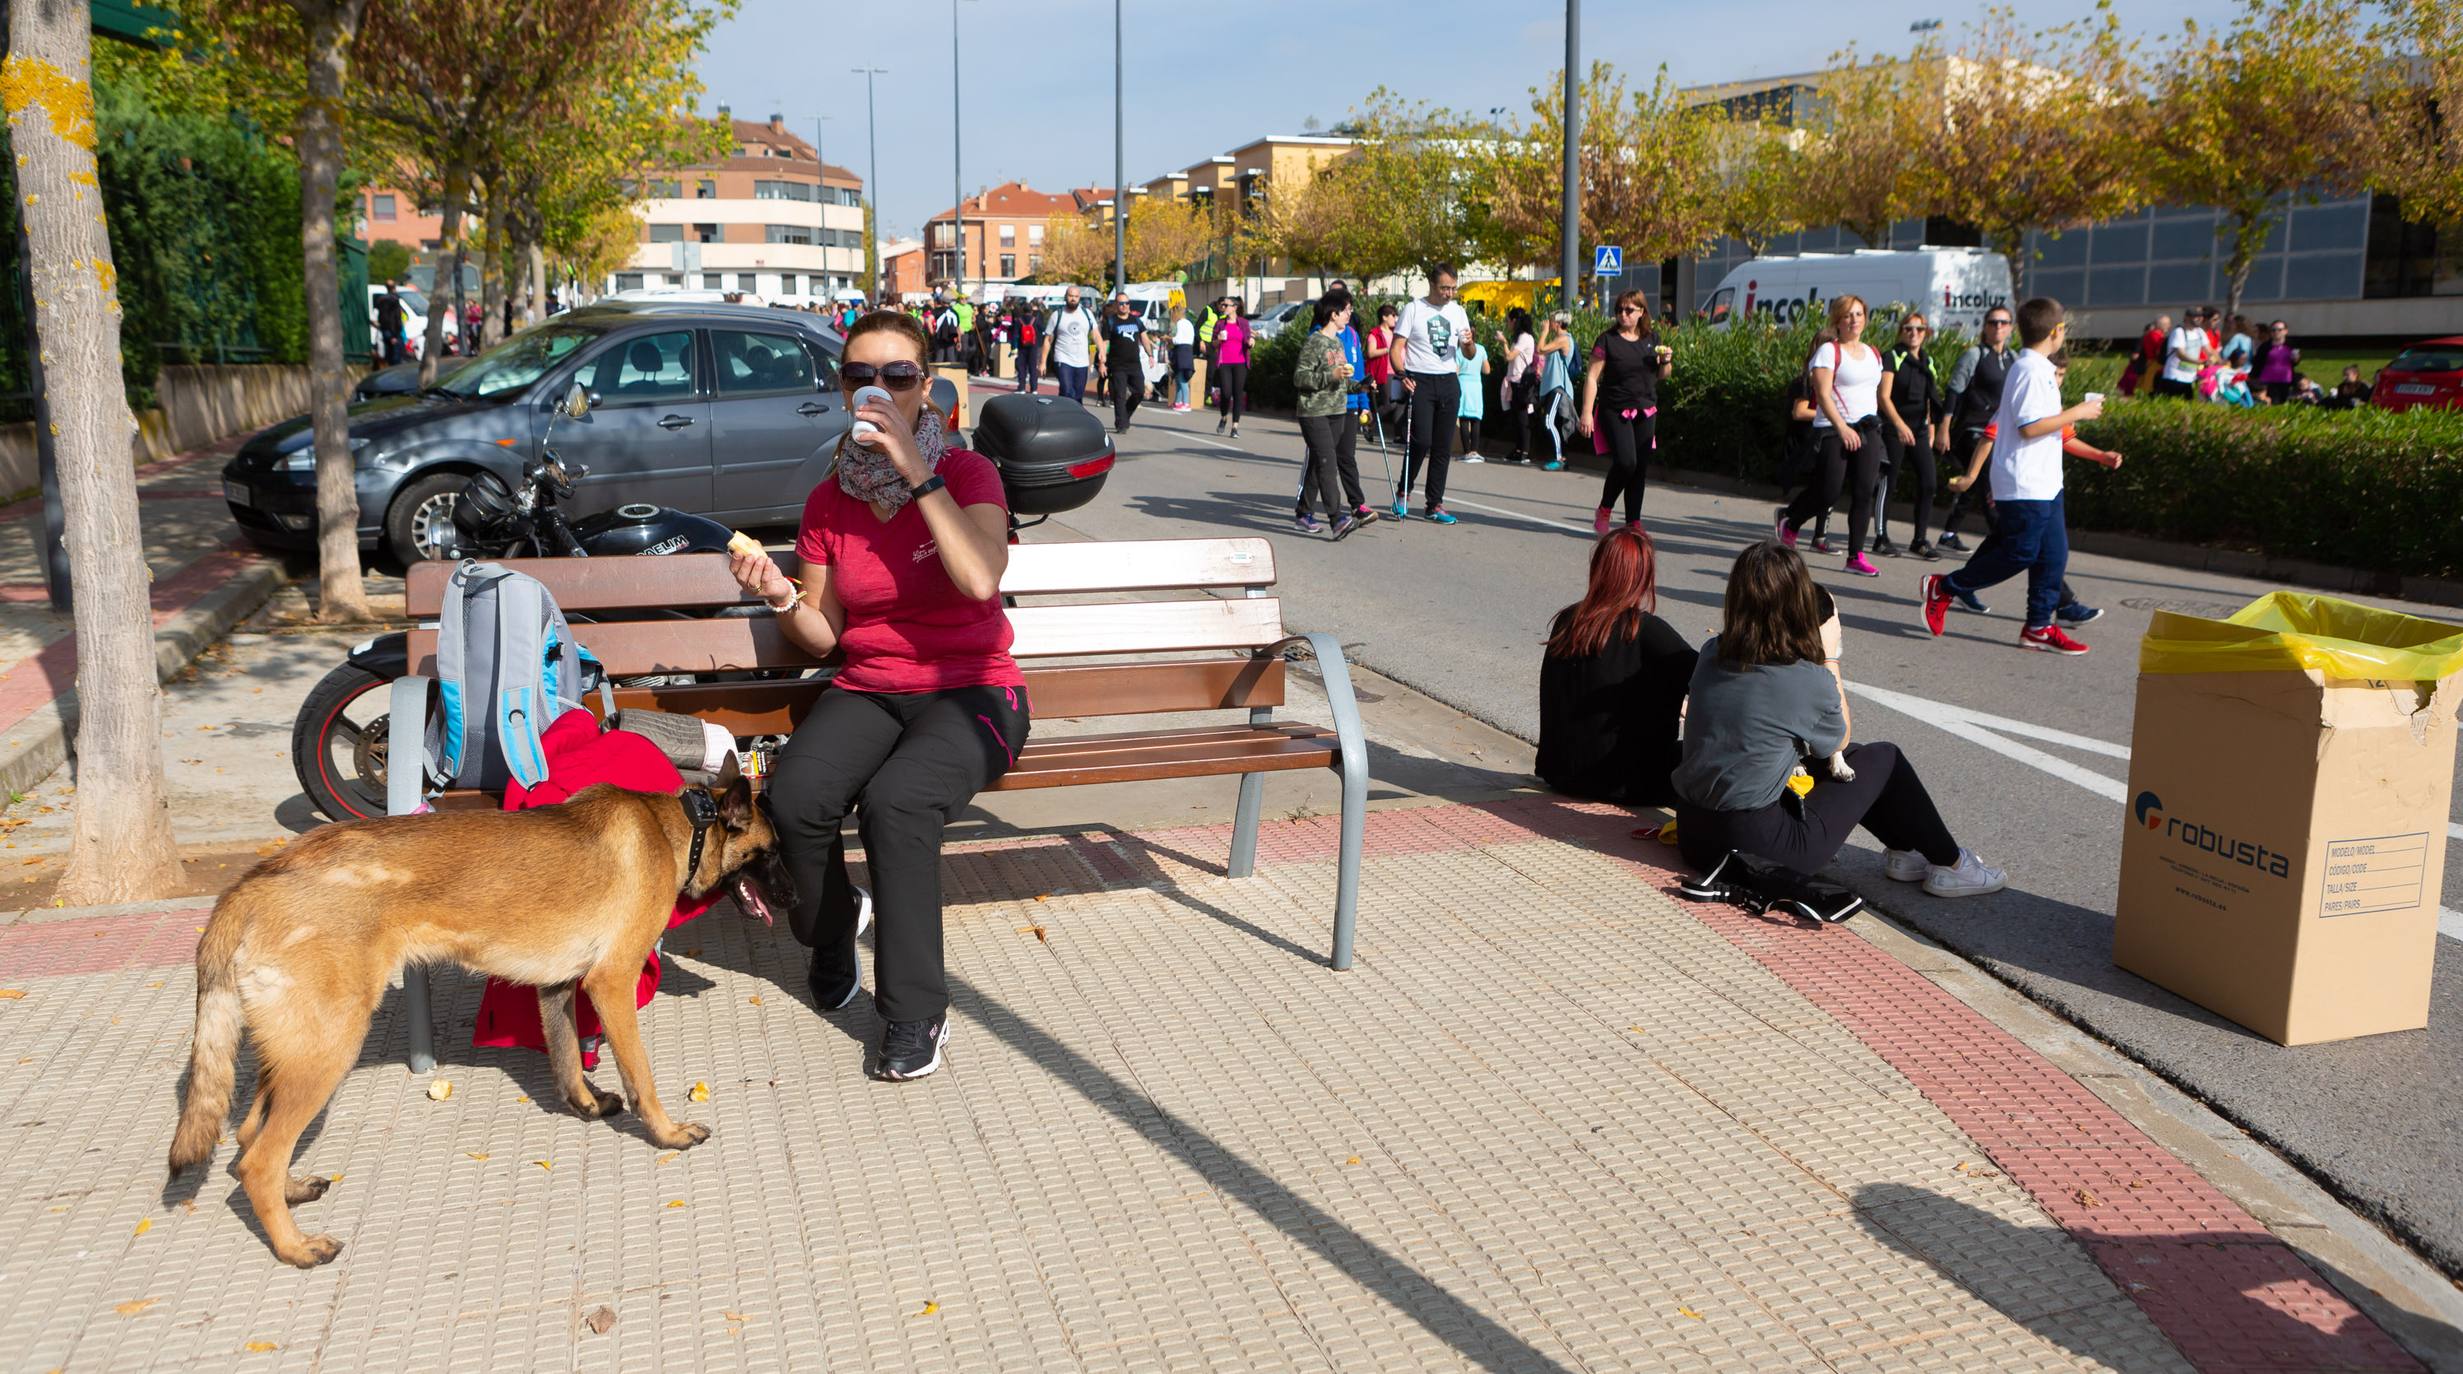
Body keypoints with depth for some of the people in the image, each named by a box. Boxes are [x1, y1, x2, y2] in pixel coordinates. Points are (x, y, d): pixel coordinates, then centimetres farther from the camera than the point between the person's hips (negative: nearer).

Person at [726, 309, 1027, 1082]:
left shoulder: (968, 474, -6)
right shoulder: (830, 500, 6)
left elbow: (980, 579, -26)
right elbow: (823, 636, 9)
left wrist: (919, 473, -24)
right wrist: (782, 599, -12)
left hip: (969, 691, -3)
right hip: (867, 692, 4)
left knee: (895, 802, -33)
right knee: (796, 797, -27)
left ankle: (916, 1012, -18)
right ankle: (830, 942, 5)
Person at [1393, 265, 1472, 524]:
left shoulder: (1457, 312, 12)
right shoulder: (1413, 309, -1)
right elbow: (1397, 346, -4)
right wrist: (1402, 375, -19)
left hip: (1449, 382, 5)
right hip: (1420, 382, -5)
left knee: (1443, 446, 4)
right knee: (1422, 440, -15)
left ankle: (1435, 504, 11)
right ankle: (1403, 492, 7)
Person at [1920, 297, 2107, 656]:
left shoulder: (2036, 369, 15)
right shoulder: (2032, 371, -17)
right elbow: (2029, 426, -23)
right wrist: (2077, 412, -17)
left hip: (2043, 482, 11)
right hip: (2025, 484, -11)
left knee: (2053, 553, 8)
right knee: (2020, 553, -5)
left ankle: (2038, 626, 13)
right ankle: (1943, 588, 6)